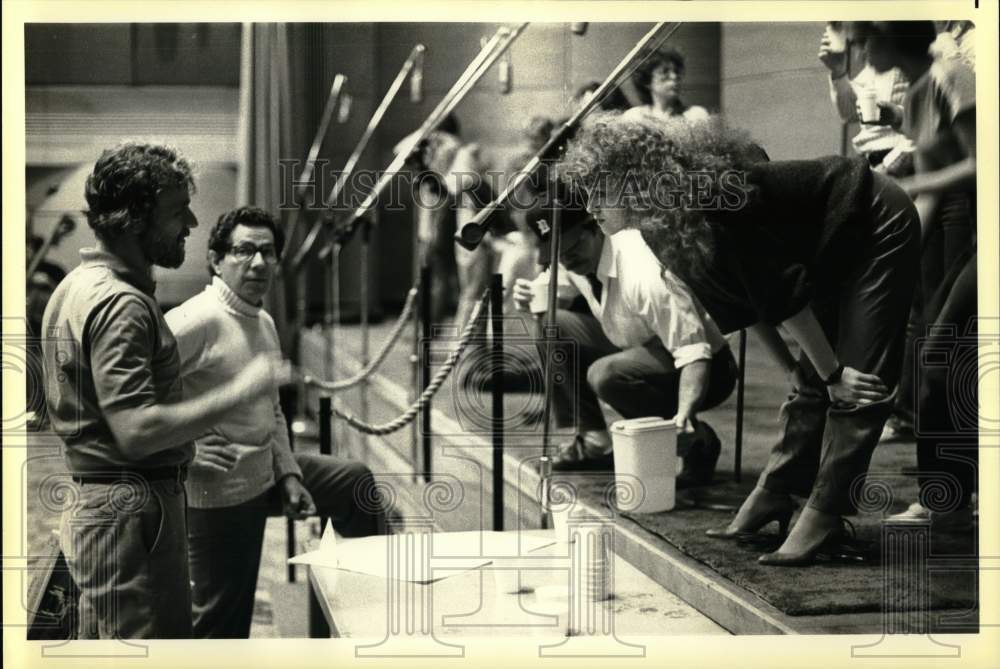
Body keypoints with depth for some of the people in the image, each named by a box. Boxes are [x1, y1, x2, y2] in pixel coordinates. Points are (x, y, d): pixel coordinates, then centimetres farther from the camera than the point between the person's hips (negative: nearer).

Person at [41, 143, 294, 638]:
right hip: (132, 510, -11)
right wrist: (237, 391, -22)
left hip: (92, 501, 11)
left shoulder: (80, 284, 14)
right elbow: (138, 431, -27)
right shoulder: (120, 302, -19)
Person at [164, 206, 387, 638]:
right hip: (220, 492, -9)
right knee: (223, 623, 1)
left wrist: (289, 474, 12)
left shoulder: (264, 323, 9)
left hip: (265, 475, 9)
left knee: (356, 481, 22)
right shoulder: (197, 321, -21)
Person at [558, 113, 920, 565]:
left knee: (856, 385, -10)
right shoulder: (667, 221, -4)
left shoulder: (702, 202, -32)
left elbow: (782, 294, -27)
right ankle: (774, 494, 12)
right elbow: (742, 298, 6)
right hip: (834, 249, 9)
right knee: (812, 382, 8)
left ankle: (824, 518, -9)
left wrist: (833, 373, -19)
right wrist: (790, 368, 6)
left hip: (878, 231, -9)